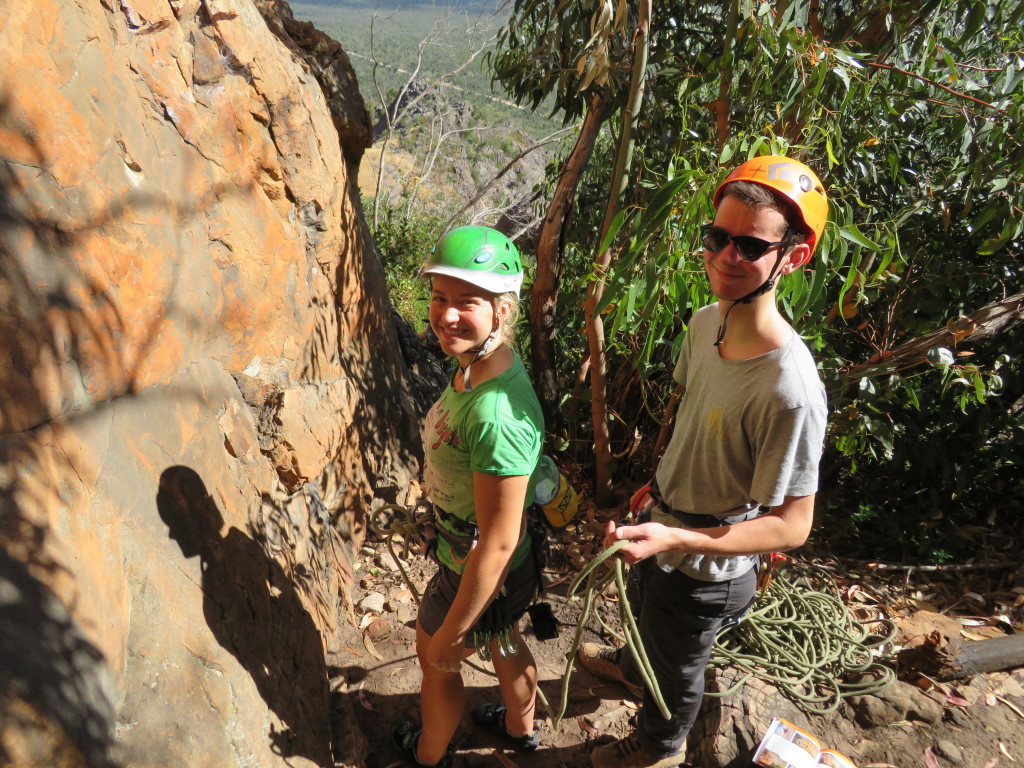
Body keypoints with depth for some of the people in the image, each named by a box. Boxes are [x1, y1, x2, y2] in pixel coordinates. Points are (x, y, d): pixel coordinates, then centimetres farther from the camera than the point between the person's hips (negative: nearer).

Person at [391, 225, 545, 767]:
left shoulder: (496, 416, -40)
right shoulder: (475, 365, -10)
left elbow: (498, 544, -31)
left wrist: (451, 633, -18)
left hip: (480, 573, -8)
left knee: (436, 659, 22)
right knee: (505, 644, 32)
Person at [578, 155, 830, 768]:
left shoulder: (790, 390, -37)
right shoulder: (705, 322, -13)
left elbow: (791, 525, -28)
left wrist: (675, 538, -39)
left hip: (705, 569, -7)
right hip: (666, 527, 7)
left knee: (675, 664, 24)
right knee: (645, 611, 36)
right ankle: (633, 665, 71)